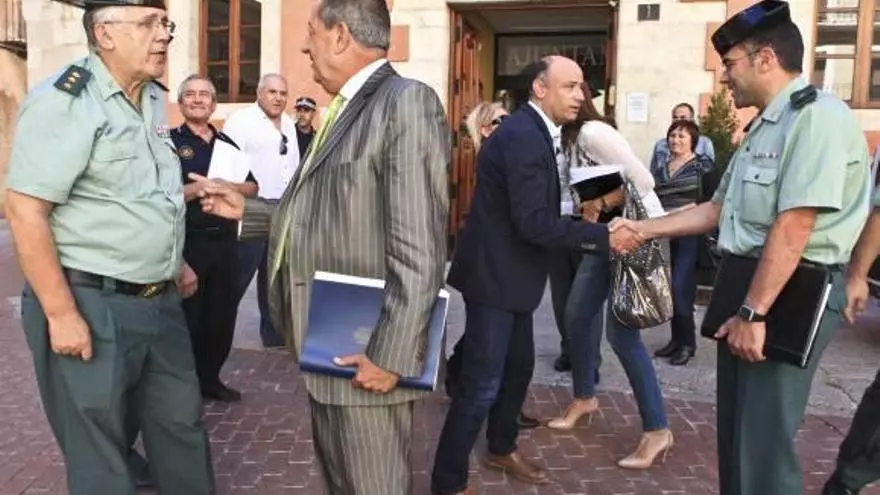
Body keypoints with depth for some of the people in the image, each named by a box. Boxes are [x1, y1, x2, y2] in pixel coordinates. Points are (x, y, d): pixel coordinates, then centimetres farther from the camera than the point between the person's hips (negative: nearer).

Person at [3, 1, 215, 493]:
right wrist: (62, 314, -21)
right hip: (93, 305, -7)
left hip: (161, 300, 8)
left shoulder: (153, 98, 10)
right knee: (99, 449, 9)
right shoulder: (65, 100, -15)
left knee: (183, 424, 18)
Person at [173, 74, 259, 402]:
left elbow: (252, 187, 8)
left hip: (223, 240, 5)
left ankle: (210, 379, 28)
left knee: (222, 314, 12)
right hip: (186, 241, -5)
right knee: (186, 316, 4)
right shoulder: (170, 141, -4)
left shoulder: (226, 143, 13)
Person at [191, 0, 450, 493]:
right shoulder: (347, 109, 15)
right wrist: (247, 210, 20)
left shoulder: (407, 101, -16)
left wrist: (391, 356, -22)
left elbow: (419, 249, -22)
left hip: (365, 353, -9)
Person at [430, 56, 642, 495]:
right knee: (482, 383, -3)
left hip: (510, 272, 10)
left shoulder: (533, 132, 11)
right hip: (494, 274, -10)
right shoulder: (522, 136, -22)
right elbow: (534, 222, -27)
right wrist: (604, 237, -22)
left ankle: (502, 449, 41)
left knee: (519, 365, 21)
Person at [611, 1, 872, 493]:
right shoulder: (764, 127, 16)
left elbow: (794, 226, -23)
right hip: (747, 287, 10)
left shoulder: (817, 116, -15)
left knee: (762, 442, -2)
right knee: (736, 430, 18)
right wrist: (644, 228, 17)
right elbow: (719, 210, 20)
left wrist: (755, 312, -23)